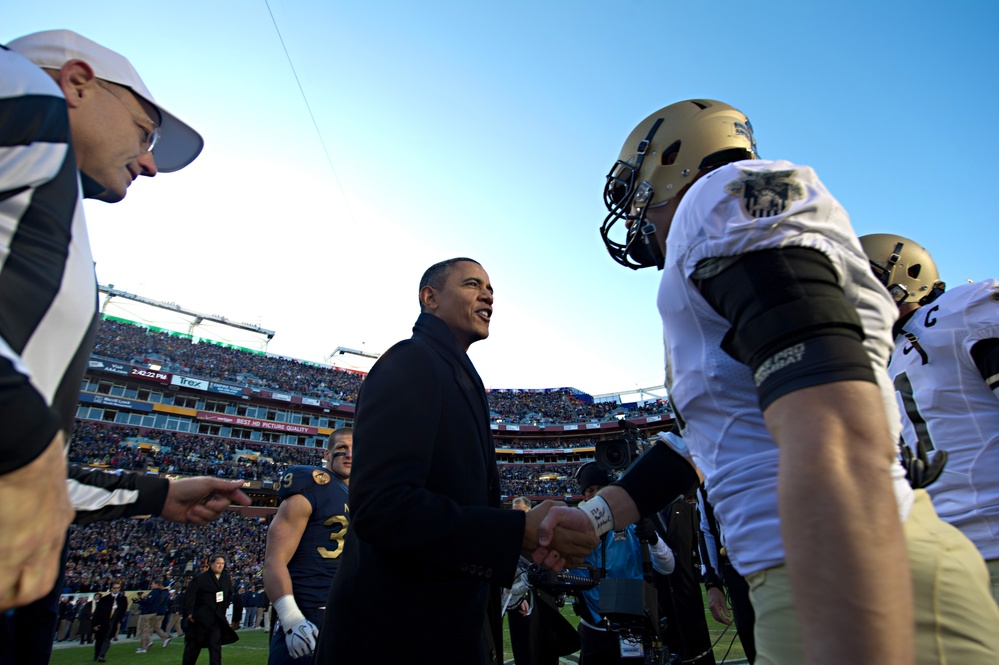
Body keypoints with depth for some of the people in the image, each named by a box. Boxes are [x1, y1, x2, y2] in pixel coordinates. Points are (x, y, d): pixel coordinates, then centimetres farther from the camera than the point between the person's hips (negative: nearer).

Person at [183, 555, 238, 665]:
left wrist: (226, 605, 8)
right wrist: (189, 612, -16)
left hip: (217, 618, 3)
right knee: (193, 644, 11)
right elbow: (190, 595, -13)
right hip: (201, 617, -3)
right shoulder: (201, 578, -11)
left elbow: (230, 593, 19)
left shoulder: (226, 578, 6)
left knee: (215, 643, -4)